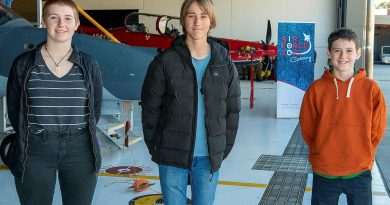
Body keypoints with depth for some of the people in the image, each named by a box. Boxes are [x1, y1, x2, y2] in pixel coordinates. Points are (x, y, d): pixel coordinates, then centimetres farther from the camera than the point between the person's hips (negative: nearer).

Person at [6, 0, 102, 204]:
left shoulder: (89, 65, 4)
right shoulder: (23, 64, 0)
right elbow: (14, 109, 6)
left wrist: (77, 137, 4)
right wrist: (32, 139, 2)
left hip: (80, 151, 1)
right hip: (34, 151, -1)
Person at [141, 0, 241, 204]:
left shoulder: (224, 64, 3)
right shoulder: (165, 61, -4)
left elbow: (232, 110, 8)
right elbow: (150, 108, 0)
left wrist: (224, 149, 5)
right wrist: (155, 148, -1)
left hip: (209, 158, 2)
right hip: (172, 156, -1)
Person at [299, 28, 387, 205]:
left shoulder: (371, 89, -4)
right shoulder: (316, 89, -5)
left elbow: (377, 130, 4)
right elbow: (307, 129, 2)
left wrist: (363, 156, 4)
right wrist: (322, 154, 3)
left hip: (359, 172, 0)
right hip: (324, 173, 0)